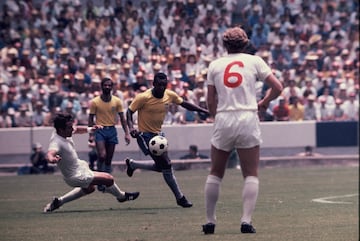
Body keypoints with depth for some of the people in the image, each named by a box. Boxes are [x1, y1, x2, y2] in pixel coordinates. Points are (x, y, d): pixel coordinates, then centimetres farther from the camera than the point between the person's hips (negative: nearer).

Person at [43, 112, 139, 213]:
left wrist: (90, 129, -2)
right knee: (109, 179, -7)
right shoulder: (56, 142, -34)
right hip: (76, 176, -10)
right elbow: (50, 153, -56)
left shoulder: (65, 132, -7)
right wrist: (52, 159, -80)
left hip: (79, 166, 10)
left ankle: (59, 201, 35)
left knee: (89, 188, 36)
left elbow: (77, 129, 15)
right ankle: (121, 196, 24)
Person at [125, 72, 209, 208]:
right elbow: (130, 111, -13)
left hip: (158, 134, 8)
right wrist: (131, 127, -29)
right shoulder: (143, 97, -19)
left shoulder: (170, 95, -3)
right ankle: (180, 198, -3)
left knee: (161, 167, 15)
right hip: (145, 135, -8)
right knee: (166, 164, -13)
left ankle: (132, 164, 37)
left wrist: (204, 111, 7)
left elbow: (184, 104, 12)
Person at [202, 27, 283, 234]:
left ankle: (210, 221, 13)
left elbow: (211, 102, 9)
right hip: (248, 119, -1)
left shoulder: (215, 65, 11)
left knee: (215, 173, 13)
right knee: (251, 175, 4)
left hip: (223, 121, 1)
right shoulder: (254, 61, 7)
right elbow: (277, 87, 3)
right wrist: (263, 103, 18)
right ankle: (246, 221, -9)